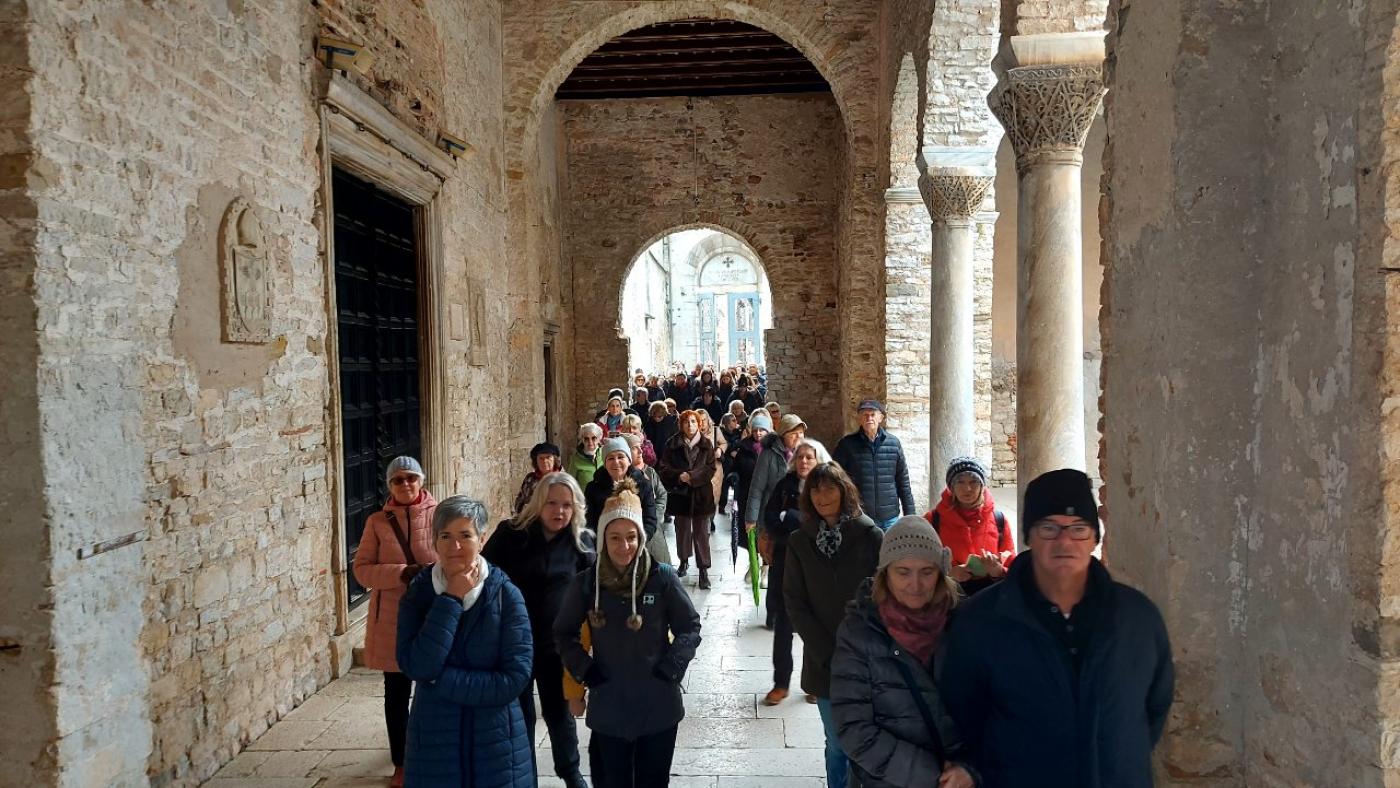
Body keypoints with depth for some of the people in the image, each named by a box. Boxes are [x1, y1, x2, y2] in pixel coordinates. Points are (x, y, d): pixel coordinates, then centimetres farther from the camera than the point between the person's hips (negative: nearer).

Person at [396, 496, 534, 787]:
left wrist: (440, 679, -16)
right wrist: (450, 600, -18)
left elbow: (516, 678, -16)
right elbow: (416, 666, -16)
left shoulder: (506, 594, -10)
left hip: (495, 739, -1)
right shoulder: (418, 592, -4)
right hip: (434, 737, 1)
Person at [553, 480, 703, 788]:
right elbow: (564, 632, 6)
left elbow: (690, 627, -1)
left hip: (659, 707, -1)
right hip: (608, 708, 1)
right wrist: (585, 671, -5)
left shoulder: (662, 578, -10)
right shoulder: (586, 583, -6)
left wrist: (670, 669, -11)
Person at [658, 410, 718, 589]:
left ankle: (704, 570, 0)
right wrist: (679, 475, -15)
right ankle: (684, 561, 32)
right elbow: (663, 468, -1)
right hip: (680, 493, 2)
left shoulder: (707, 444, 0)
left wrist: (692, 476, -16)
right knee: (682, 530, 13)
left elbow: (710, 469, -3)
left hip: (701, 494, -1)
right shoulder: (673, 444, 2)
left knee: (701, 532, -3)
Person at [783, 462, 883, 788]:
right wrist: (826, 652, -6)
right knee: (837, 746, 9)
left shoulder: (871, 535, -4)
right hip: (824, 661, 2)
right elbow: (794, 602, 2)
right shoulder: (799, 541, 2)